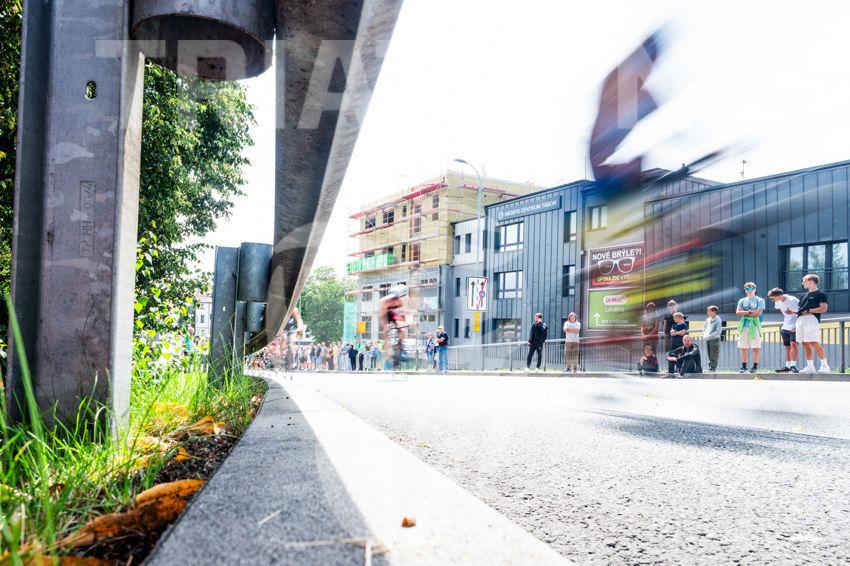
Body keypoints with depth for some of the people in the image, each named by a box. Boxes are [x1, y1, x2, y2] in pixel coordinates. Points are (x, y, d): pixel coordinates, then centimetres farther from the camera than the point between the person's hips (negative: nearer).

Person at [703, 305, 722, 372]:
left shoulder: (718, 320, -9)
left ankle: (712, 369, -4)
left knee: (714, 356, -4)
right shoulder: (707, 320, 10)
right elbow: (704, 329, 19)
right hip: (707, 340, 7)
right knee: (709, 356, 12)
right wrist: (704, 335, 0)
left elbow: (718, 331, -16)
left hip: (714, 340, -7)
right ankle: (710, 367, 18)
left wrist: (709, 336, -20)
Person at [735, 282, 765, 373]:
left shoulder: (760, 300, 4)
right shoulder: (742, 301, 16)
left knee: (756, 347, -5)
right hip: (744, 326, 4)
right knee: (743, 347, 3)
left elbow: (759, 313, -10)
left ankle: (755, 366, 0)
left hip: (755, 325, -4)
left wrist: (744, 313, -4)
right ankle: (743, 366, 7)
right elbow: (738, 312, 3)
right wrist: (750, 312, -7)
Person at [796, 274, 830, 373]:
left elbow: (823, 309, -7)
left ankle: (825, 366, -6)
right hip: (800, 320, 8)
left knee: (815, 343, -14)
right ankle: (810, 367, 9)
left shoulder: (821, 294, 2)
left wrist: (808, 311, -9)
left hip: (812, 319, -7)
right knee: (805, 344, 5)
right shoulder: (804, 295, 24)